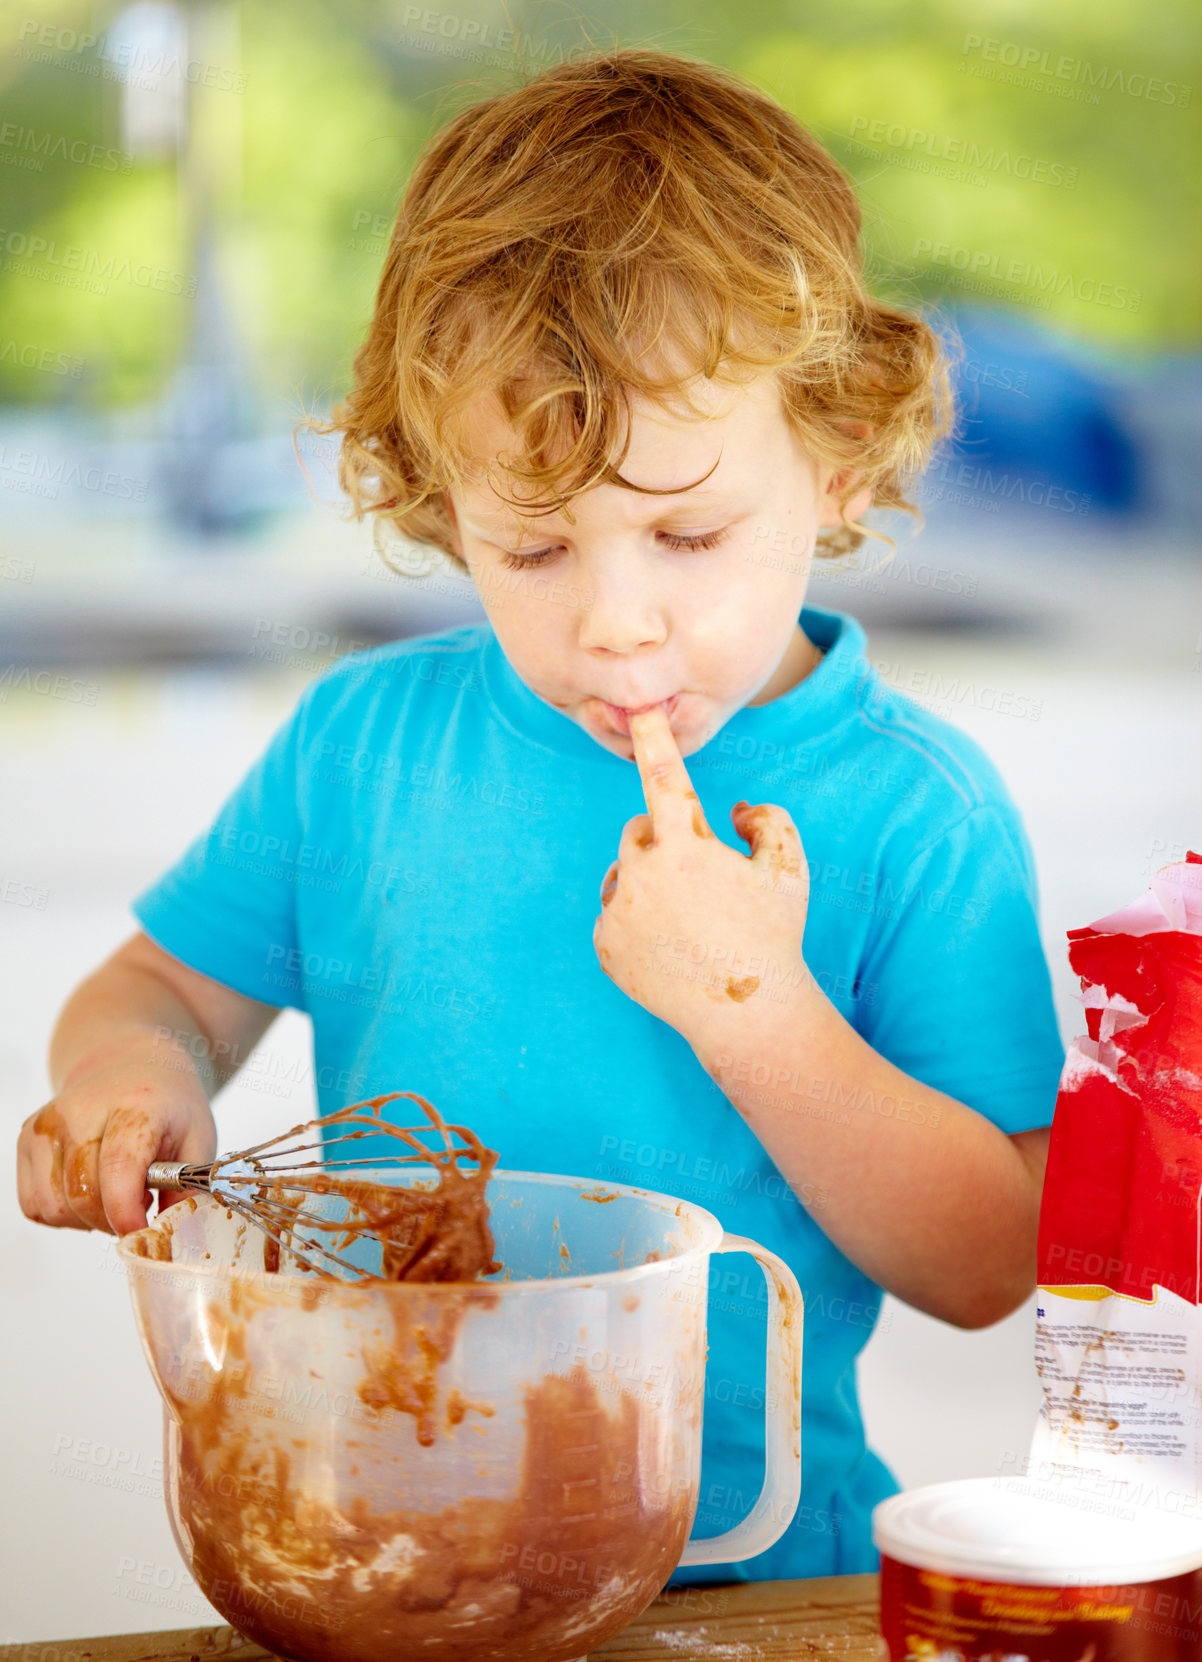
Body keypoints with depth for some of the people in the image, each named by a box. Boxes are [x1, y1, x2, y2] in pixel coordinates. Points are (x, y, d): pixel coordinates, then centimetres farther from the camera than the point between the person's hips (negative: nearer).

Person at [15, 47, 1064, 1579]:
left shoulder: (917, 811, -5)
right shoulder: (362, 738, 4)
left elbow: (985, 1269, -8)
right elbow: (165, 990, 15)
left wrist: (754, 1009, -18)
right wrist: (128, 1085, -7)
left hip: (752, 1551, -1)